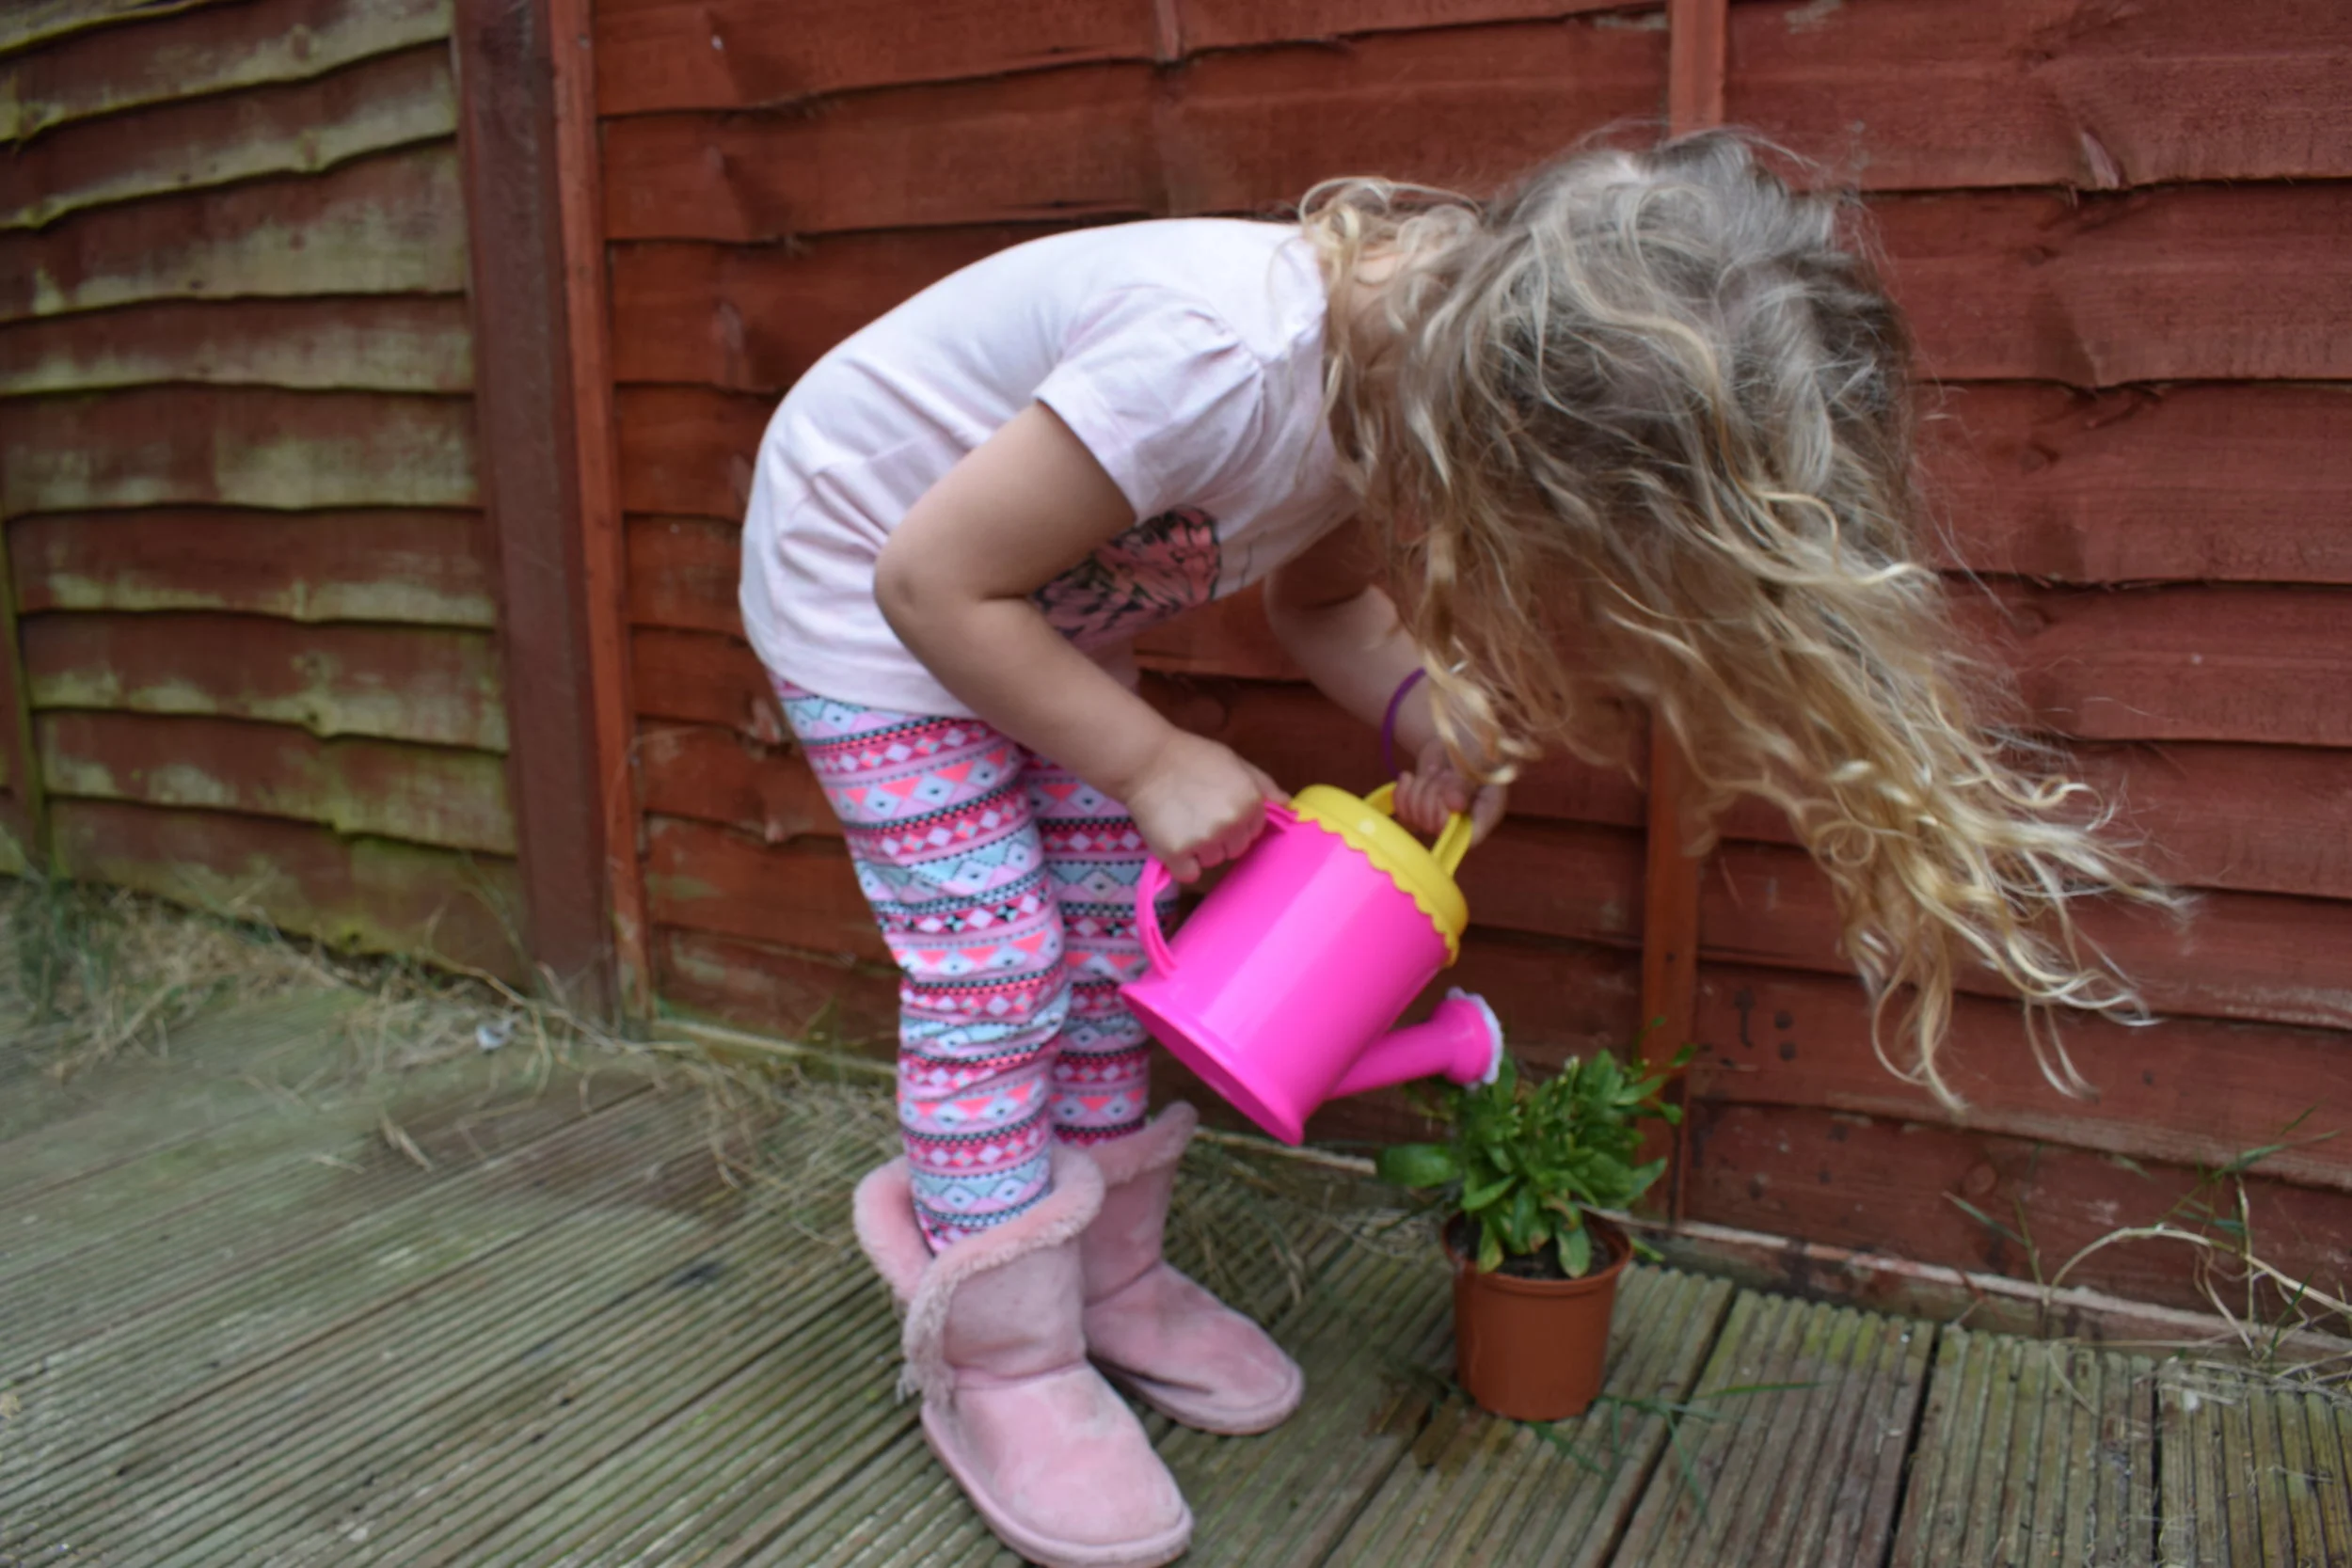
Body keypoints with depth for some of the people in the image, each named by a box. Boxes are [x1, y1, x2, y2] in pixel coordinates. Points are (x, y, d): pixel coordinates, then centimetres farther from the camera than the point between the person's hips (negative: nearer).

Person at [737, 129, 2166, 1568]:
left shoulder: (1414, 369, -17)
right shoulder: (1223, 362, -41)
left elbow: (1321, 597, 1)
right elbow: (933, 580, -32)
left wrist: (1438, 721, -18)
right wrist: (1150, 764, -24)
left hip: (1041, 604, 7)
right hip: (872, 570, -7)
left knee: (1109, 931, 8)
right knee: (993, 967, -8)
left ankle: (1111, 1281, 26)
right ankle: (1002, 1369, 9)